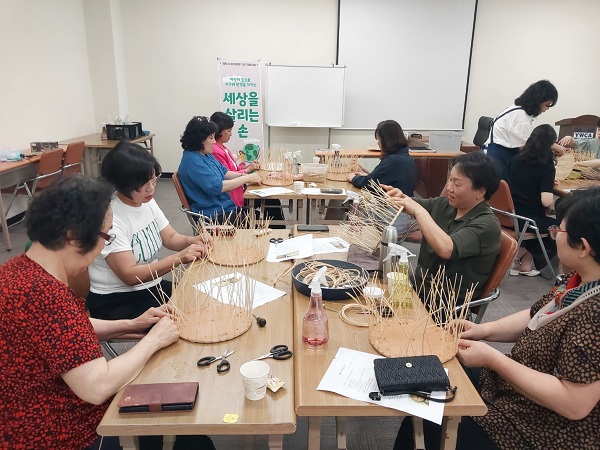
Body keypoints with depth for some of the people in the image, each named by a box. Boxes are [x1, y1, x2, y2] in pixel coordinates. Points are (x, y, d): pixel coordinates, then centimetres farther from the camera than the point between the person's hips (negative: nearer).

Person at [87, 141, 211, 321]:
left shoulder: (147, 202, 1)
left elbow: (170, 237, 11)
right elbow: (130, 275, -24)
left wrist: (191, 241, -12)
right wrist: (179, 257, -31)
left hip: (152, 287, 7)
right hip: (116, 301, -7)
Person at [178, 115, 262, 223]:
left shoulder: (206, 154, 10)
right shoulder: (192, 161, -20)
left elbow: (223, 172, 20)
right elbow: (216, 187, -26)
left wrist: (243, 175, 1)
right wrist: (247, 178, -19)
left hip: (226, 207, 9)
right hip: (214, 216, -9)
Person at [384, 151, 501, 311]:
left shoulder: (487, 224, -18)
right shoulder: (444, 205, 2)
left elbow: (446, 249, -34)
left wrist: (418, 210, -26)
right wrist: (400, 197, -10)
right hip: (418, 285, 7)